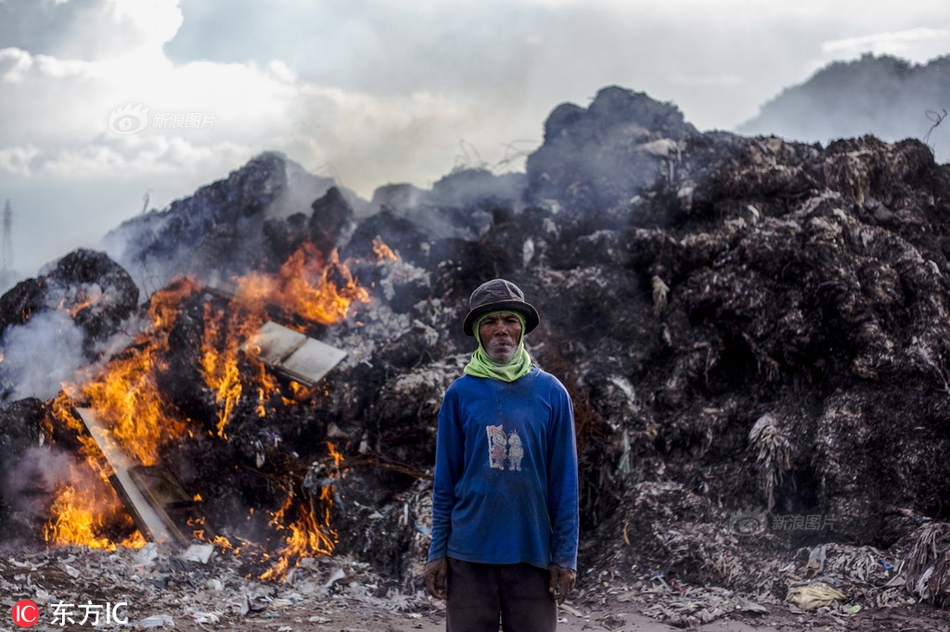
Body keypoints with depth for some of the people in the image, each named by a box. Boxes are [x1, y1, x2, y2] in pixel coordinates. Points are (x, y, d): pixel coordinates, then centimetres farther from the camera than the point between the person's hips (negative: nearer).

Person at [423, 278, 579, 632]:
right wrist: (437, 552, 2)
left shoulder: (551, 393, 1)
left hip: (533, 552, 0)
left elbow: (564, 484, 2)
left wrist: (566, 556, -2)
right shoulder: (459, 394, 2)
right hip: (469, 554, 0)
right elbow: (445, 482, 5)